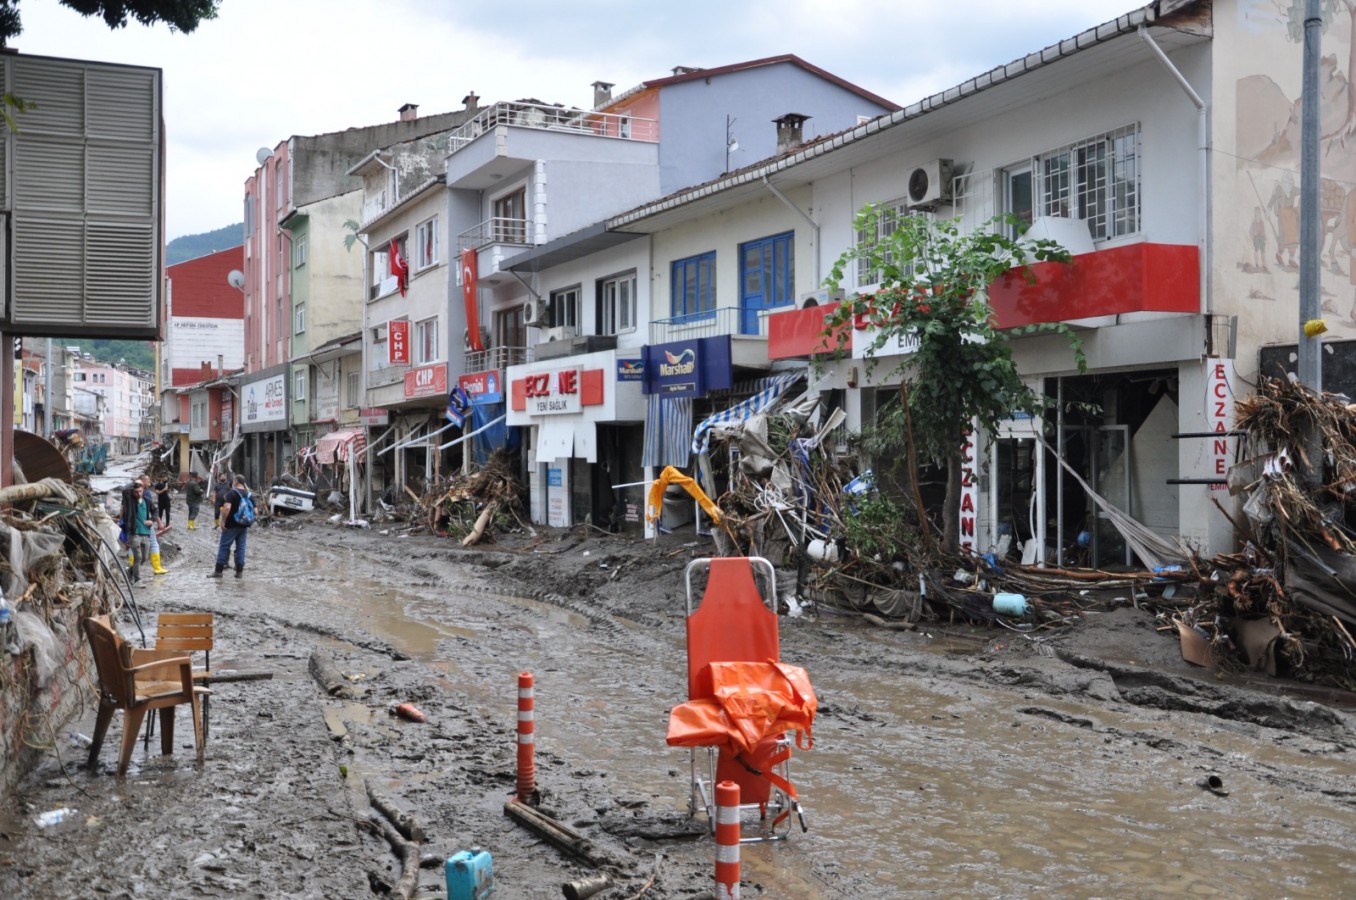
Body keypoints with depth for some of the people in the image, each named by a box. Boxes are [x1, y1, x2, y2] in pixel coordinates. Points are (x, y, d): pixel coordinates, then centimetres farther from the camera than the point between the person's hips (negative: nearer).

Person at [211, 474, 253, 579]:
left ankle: (218, 570, 2)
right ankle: (239, 571, 9)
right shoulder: (248, 494, 10)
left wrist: (223, 521, -17)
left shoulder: (232, 492, -11)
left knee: (224, 547, 1)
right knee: (241, 547, 9)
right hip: (244, 526, 6)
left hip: (232, 525, -6)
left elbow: (227, 508, -23)